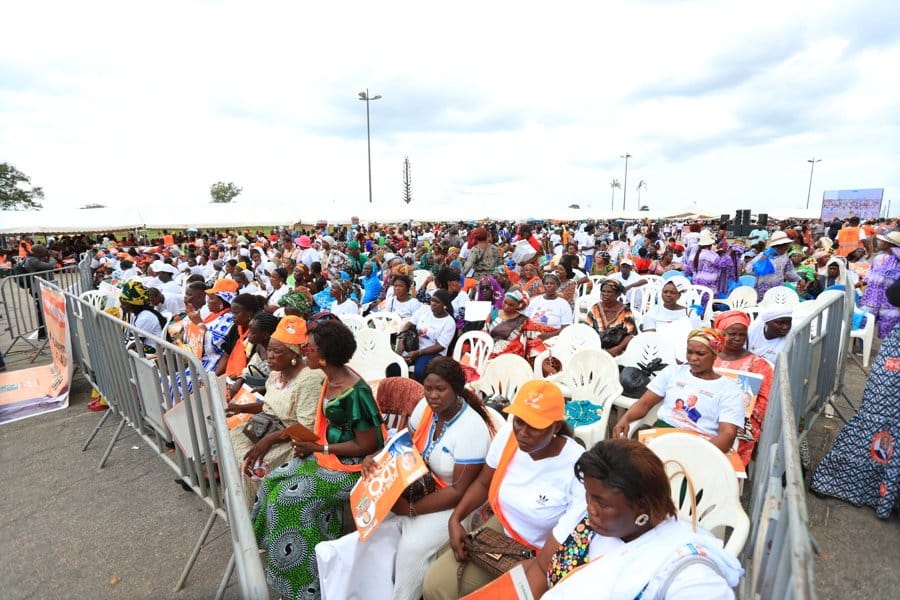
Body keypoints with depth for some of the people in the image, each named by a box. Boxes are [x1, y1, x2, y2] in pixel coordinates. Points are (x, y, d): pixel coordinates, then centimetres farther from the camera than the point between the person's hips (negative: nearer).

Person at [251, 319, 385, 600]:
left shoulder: (355, 392, -28)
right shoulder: (329, 379, -1)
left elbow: (366, 445, -23)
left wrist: (320, 448, -16)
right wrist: (310, 443, -4)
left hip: (351, 464, -9)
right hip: (326, 451, 9)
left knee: (288, 498, -12)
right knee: (272, 482, 1)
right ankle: (275, 550, 20)